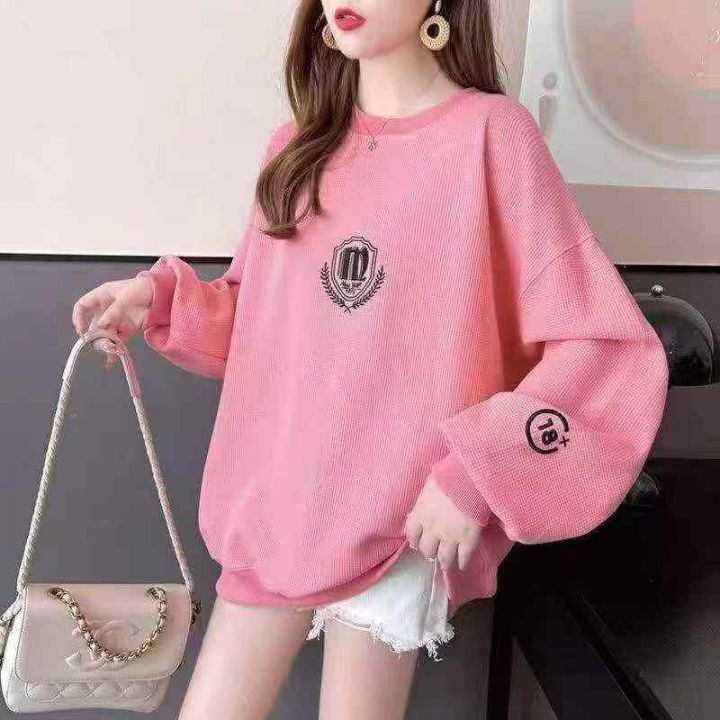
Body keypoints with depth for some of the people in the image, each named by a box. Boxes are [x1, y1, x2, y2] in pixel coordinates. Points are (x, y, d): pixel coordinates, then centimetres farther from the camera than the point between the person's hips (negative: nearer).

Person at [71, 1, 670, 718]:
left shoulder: (491, 133, -10)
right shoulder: (297, 146, 8)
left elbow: (611, 349, -14)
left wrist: (478, 474, -19)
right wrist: (160, 297, 0)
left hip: (399, 520, -5)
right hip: (275, 502, 5)